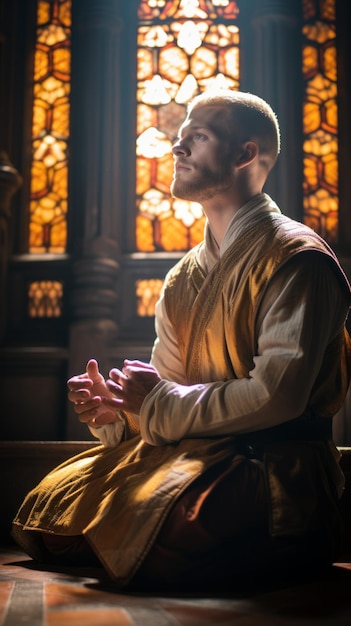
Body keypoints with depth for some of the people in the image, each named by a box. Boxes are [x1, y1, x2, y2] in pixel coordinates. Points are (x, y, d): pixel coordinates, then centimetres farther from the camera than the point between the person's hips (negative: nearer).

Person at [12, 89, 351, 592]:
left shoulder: (296, 258, -10)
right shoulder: (183, 278, 15)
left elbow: (277, 394, -19)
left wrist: (161, 402, -11)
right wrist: (118, 408, -6)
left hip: (274, 462, -6)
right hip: (194, 450, 7)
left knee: (157, 540, -32)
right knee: (44, 515, -2)